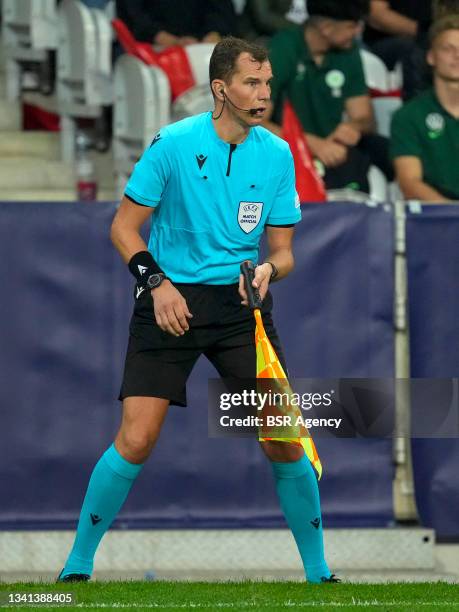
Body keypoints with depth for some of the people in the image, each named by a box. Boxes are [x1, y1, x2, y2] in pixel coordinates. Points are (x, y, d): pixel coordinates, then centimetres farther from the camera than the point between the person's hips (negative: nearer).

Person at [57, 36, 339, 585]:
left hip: (242, 303, 3)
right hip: (170, 301, -3)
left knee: (283, 442, -5)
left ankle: (317, 570, 11)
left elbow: (282, 250, 7)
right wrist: (156, 282, -16)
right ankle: (77, 565, 4)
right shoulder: (174, 143, -8)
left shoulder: (277, 155, 1)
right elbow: (124, 226, -2)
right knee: (135, 441, -12)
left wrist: (268, 268, -16)